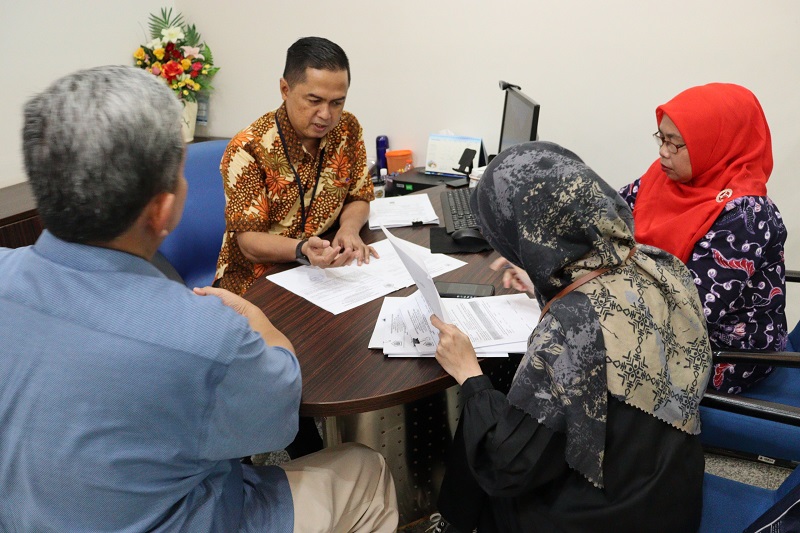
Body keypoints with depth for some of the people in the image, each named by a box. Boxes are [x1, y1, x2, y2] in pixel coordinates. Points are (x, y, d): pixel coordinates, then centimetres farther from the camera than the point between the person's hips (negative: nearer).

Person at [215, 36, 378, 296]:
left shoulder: (348, 130, -1)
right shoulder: (247, 148, -17)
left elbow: (358, 199, 9)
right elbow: (249, 241, -17)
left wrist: (348, 230, -14)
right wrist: (303, 250, -38)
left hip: (329, 267, 6)